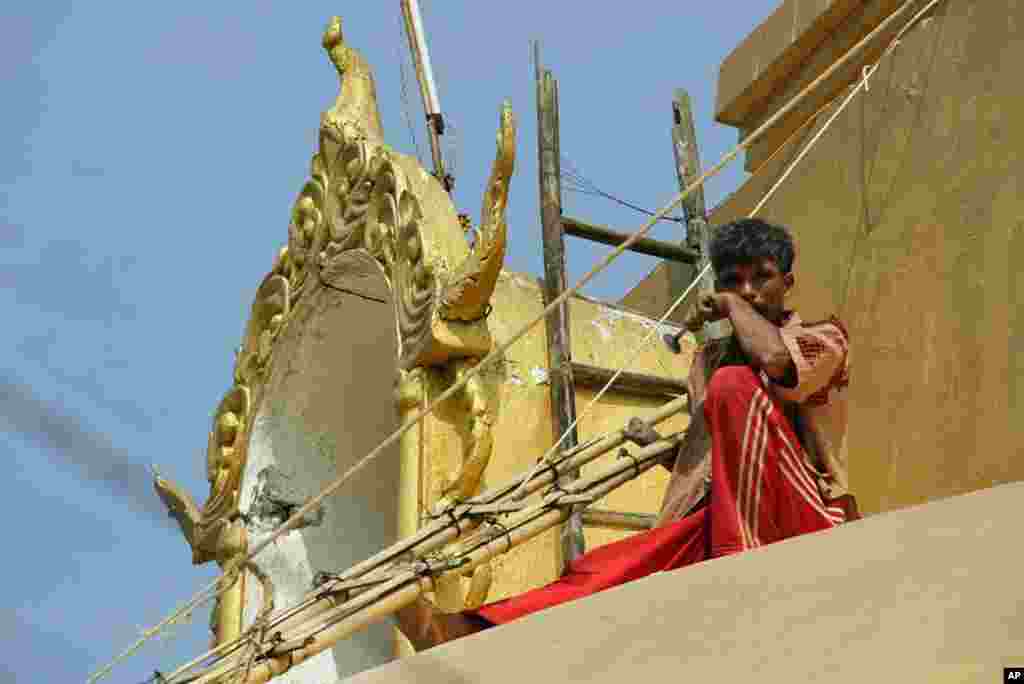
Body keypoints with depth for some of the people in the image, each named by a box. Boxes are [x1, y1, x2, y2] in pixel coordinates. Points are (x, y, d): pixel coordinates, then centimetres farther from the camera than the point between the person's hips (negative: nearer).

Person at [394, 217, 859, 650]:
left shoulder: (824, 336, 5)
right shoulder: (710, 360, 21)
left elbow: (775, 360, -21)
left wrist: (732, 305, -4)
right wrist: (659, 448, 9)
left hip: (806, 518, -5)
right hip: (717, 525, 5)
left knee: (734, 384, -25)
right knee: (606, 570, -20)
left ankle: (738, 562, -28)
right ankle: (473, 632, -39)